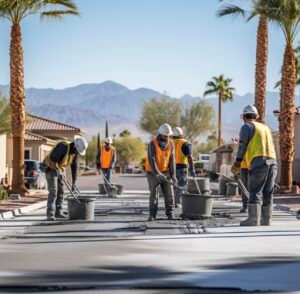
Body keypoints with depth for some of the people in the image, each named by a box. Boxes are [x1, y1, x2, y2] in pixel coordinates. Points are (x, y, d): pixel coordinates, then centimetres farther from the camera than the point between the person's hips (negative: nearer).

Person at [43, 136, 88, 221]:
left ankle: (58, 212, 14)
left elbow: (74, 167, -1)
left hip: (58, 169, 8)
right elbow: (53, 157, -40)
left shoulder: (75, 152, -3)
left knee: (60, 191, 7)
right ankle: (50, 214, -15)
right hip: (50, 168, -8)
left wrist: (74, 182, -4)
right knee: (53, 191, -16)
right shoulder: (63, 147, -30)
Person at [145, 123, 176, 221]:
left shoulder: (170, 144, -4)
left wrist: (173, 175, -13)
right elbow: (151, 160, -25)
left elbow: (172, 160, -4)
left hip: (165, 172, 4)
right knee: (153, 194, -5)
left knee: (169, 193, -3)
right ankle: (152, 215, 1)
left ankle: (170, 213, 6)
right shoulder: (153, 144, -19)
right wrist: (158, 174, -35)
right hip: (153, 172, -4)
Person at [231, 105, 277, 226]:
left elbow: (242, 145, -4)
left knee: (255, 191, -7)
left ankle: (253, 220, -13)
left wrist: (237, 163, -8)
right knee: (267, 193, 7)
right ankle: (266, 220, 7)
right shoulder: (265, 127, 26)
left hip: (259, 162, -6)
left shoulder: (247, 126, 6)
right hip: (272, 161, 6)